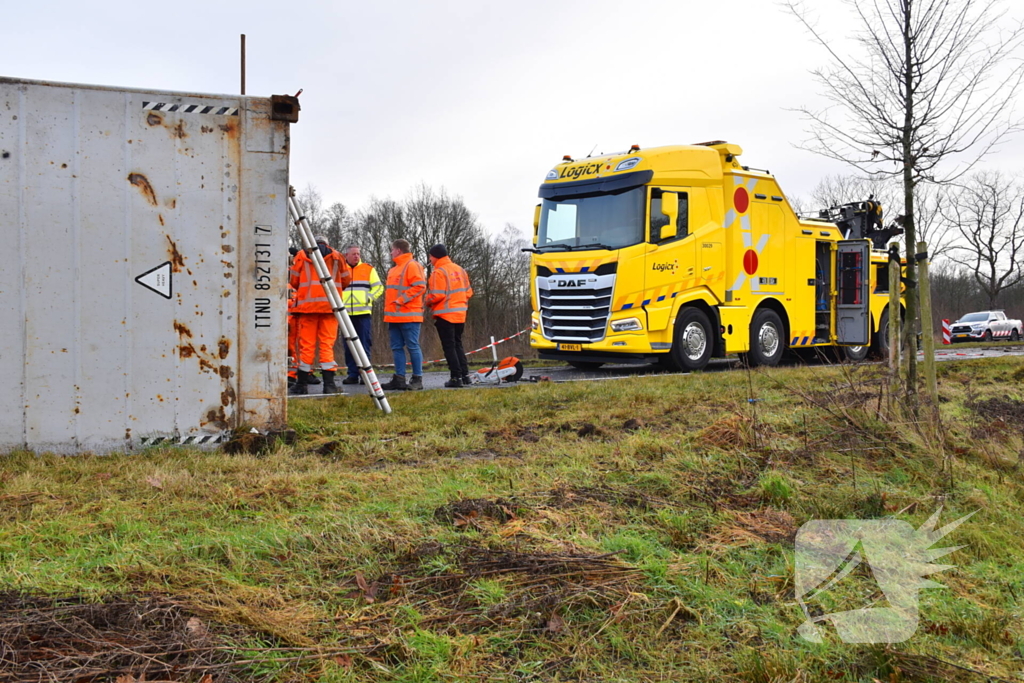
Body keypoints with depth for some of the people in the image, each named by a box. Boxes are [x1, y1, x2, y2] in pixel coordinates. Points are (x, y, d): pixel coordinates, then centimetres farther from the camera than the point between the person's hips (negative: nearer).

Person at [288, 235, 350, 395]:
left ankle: (302, 384, 7)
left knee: (306, 345, 3)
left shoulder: (301, 255, 10)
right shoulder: (336, 256, 11)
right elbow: (345, 281, 14)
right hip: (329, 305, 0)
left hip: (307, 304, 0)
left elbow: (294, 281, 9)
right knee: (327, 343, 0)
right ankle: (329, 384, -6)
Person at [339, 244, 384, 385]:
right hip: (346, 314, 2)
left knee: (364, 345, -4)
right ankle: (353, 375, 9)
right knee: (349, 346, 3)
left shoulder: (368, 269, 9)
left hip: (363, 313, -2)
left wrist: (369, 297, -6)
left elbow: (379, 287, 8)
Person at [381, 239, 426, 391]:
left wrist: (402, 300, -18)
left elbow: (419, 286, -17)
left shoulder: (412, 266, -7)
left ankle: (417, 379, -3)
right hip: (394, 316, 10)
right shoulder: (394, 269, 23)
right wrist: (388, 312, 17)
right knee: (397, 348, 7)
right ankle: (399, 379, 9)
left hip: (409, 316, -9)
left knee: (413, 347, -6)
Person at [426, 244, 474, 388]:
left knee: (449, 346, -1)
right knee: (458, 345, 17)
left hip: (444, 315, -7)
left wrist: (428, 302, 0)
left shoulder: (439, 272, -13)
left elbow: (437, 295, -19)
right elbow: (468, 291, 10)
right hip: (460, 314, 7)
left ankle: (456, 377, -2)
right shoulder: (459, 269, 9)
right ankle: (465, 376, 15)